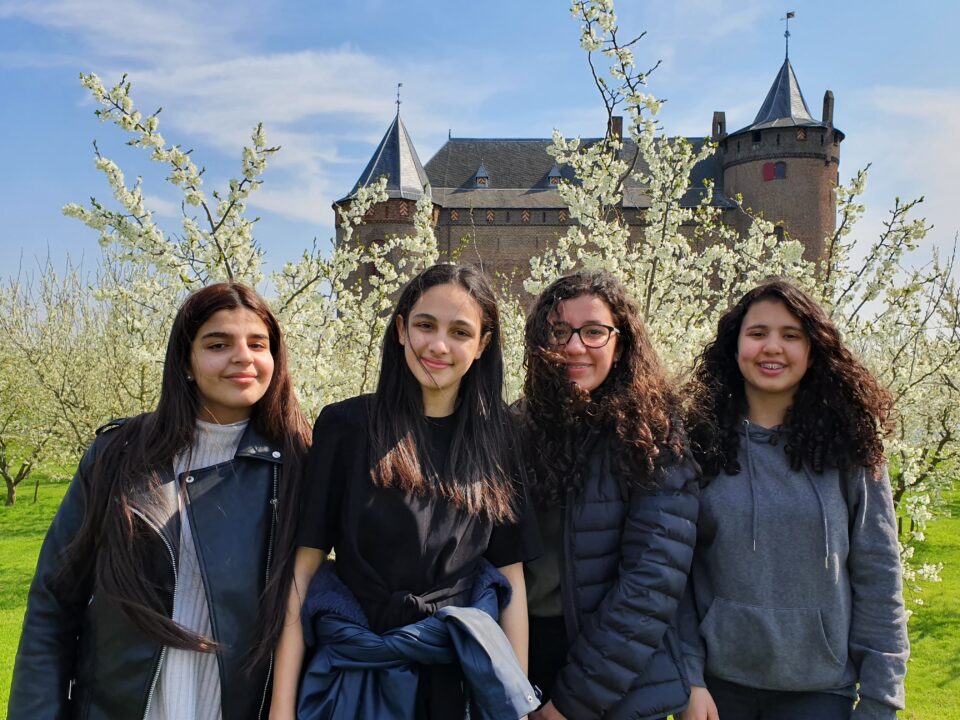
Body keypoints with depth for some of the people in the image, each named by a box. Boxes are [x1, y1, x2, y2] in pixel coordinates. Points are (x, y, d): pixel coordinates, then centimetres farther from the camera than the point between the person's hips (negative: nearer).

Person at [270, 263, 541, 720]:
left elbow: (511, 578, 2)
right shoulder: (345, 425, -7)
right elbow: (302, 567, -8)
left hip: (463, 677, 2)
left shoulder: (495, 440, 1)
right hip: (355, 671, -2)